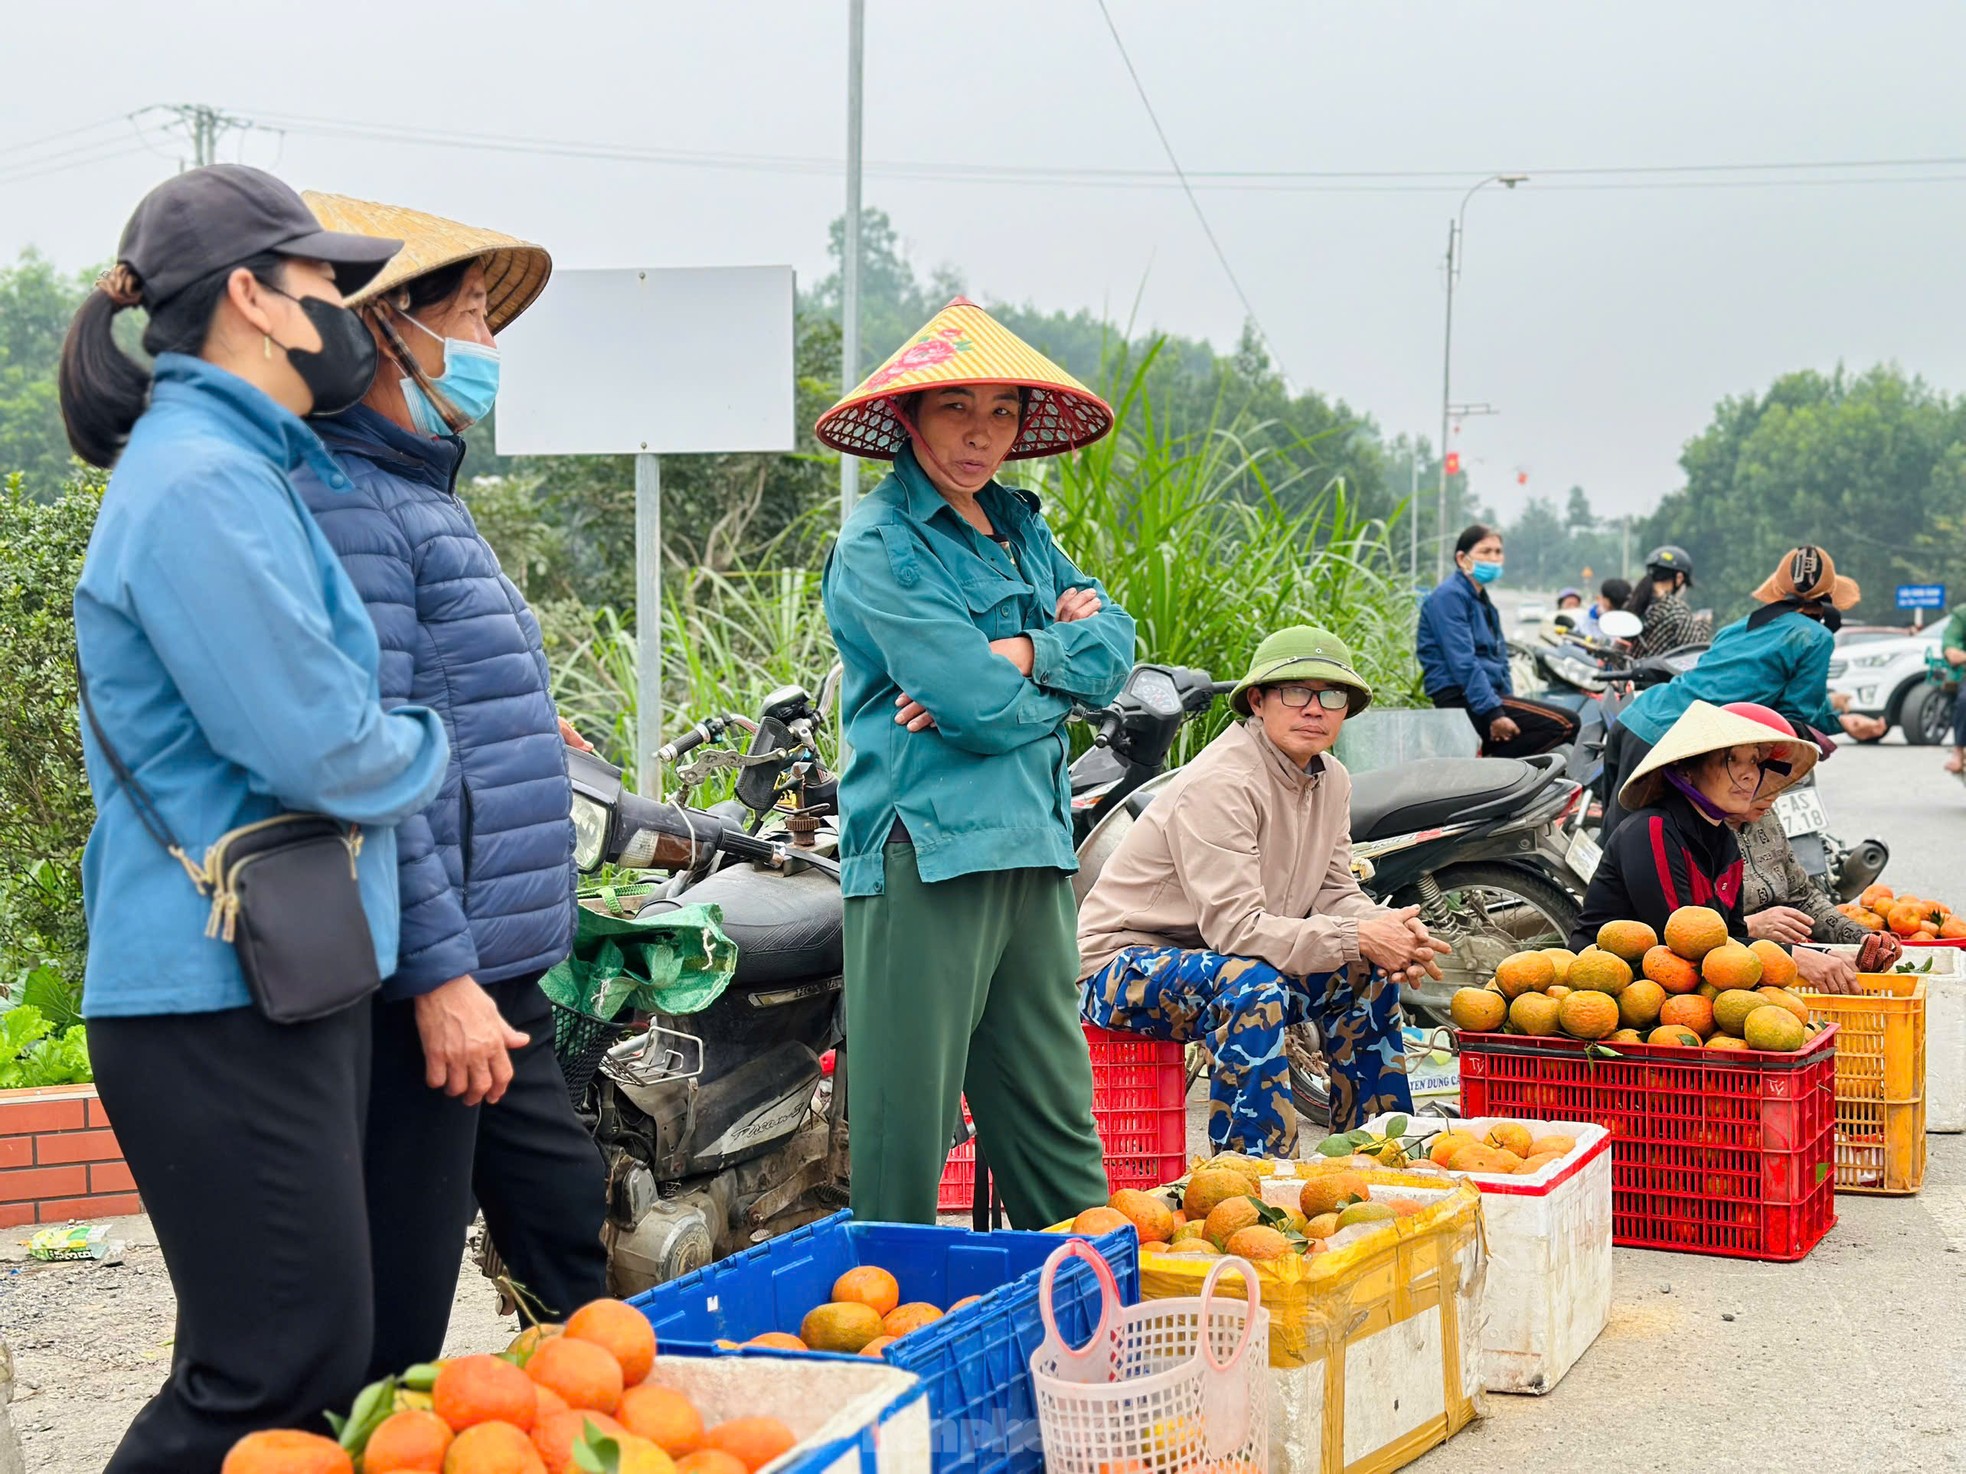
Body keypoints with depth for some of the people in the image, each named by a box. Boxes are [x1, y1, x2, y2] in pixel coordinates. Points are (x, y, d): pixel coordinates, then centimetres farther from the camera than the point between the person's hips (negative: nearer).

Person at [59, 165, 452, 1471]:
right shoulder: (200, 484, -17)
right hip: (223, 1000, -10)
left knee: (310, 1364, 16)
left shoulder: (243, 470, 16)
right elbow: (316, 744, -21)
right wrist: (424, 751, -1)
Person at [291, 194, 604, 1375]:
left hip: (498, 976, 11)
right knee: (393, 1331, -2)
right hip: (430, 985, -11)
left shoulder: (424, 496, 18)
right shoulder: (343, 500, -14)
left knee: (581, 1275, 17)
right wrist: (441, 973, -23)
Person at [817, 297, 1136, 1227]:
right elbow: (978, 704, -15)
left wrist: (1021, 654, -9)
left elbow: (1114, 649, 7)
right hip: (925, 854, -7)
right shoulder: (879, 542, -5)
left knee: (1056, 1117, 12)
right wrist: (1064, 670, 3)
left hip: (1032, 852, 7)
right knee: (908, 1131, -3)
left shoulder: (1020, 526, 19)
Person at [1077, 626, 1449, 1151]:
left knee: (1368, 973, 3)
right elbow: (1233, 926, -30)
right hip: (1123, 964, -9)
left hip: (1221, 959, 9)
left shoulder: (1332, 781, 4)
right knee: (1251, 984, -35)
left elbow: (1335, 893, 5)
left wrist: (1388, 930, -18)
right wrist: (1357, 938, -32)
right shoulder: (1219, 783, -24)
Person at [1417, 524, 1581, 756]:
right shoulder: (1450, 596, -9)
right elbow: (1463, 662, -19)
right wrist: (1494, 712, -24)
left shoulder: (1482, 601, 22)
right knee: (1565, 723, -18)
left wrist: (1508, 702, 7)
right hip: (1460, 700, -10)